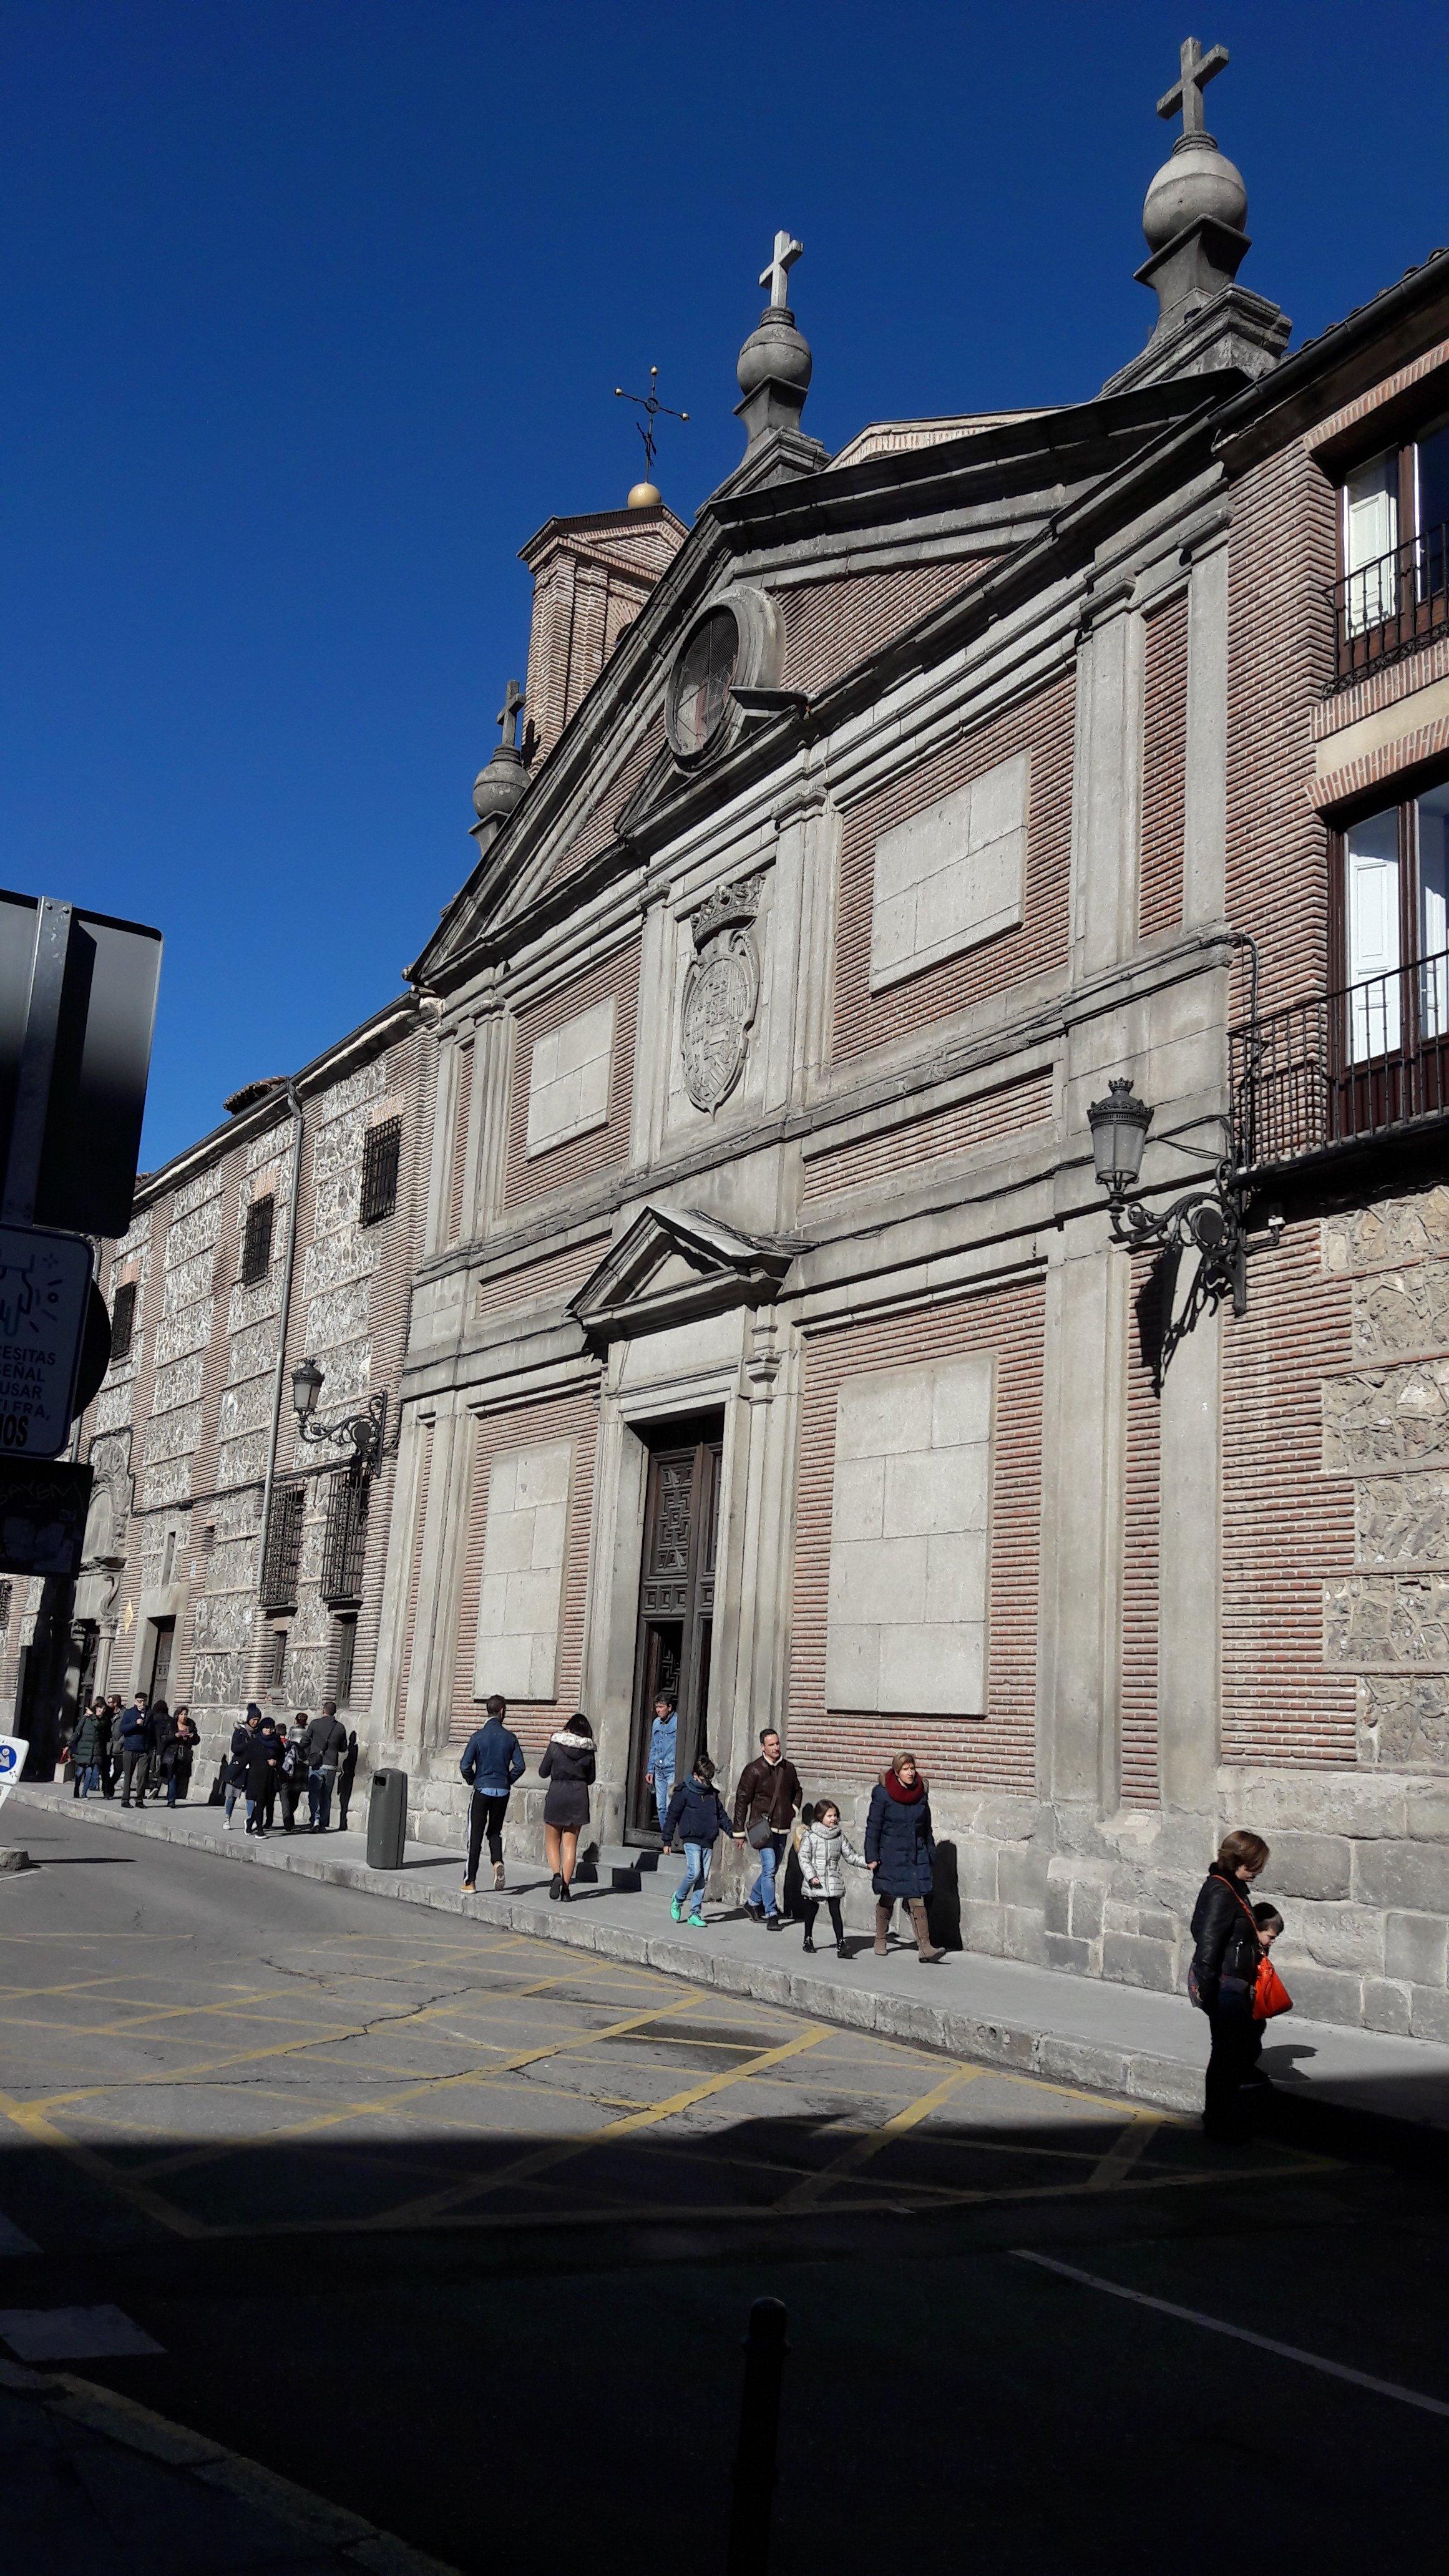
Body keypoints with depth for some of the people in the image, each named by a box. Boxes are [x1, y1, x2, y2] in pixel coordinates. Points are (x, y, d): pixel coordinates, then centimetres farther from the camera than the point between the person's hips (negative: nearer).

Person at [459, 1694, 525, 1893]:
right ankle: (498, 1863, -9)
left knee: (475, 1836, 5)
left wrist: (472, 1781, 8)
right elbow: (520, 1766, -3)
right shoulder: (510, 1737, -1)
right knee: (495, 1832, 19)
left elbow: (465, 1766, -11)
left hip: (482, 1790, -2)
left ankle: (470, 1882, 5)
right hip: (503, 1793, 2)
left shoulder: (478, 1736, -8)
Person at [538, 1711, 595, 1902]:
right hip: (579, 1796, 2)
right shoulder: (588, 1750, 0)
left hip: (557, 1795, -2)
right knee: (570, 1844, 8)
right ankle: (565, 1888, 3)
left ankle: (557, 1874, -12)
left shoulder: (555, 1745, -6)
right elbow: (590, 1778, 9)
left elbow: (543, 1772, 2)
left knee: (552, 1841, 12)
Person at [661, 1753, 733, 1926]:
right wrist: (667, 1841, -2)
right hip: (691, 1839, -5)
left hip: (708, 1841, 5)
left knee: (704, 1878, 3)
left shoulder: (713, 1793, 12)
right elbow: (672, 1816, -1)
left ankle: (695, 1913, 10)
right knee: (694, 1873, -17)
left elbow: (722, 1815, 21)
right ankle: (678, 1899, 8)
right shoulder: (684, 1792, -4)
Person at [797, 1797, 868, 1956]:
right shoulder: (810, 1835, -4)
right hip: (814, 1882, -1)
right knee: (811, 1911, 11)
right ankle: (808, 1939, 30)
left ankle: (841, 1943, -9)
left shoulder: (840, 1836, 7)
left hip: (834, 1881, 2)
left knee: (835, 1911, -6)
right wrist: (811, 1876, -17)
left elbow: (850, 1855, 10)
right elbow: (804, 1857, -7)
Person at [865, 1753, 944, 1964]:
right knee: (887, 1899, 10)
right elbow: (873, 1826, -6)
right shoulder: (882, 1794, -8)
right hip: (890, 1857, -2)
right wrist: (872, 1856, -9)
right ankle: (880, 1941, 29)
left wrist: (931, 1856, 15)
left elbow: (927, 1828, 14)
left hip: (917, 1857, 3)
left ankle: (924, 1948, -12)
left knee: (917, 1901, -6)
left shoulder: (921, 1794, 4)